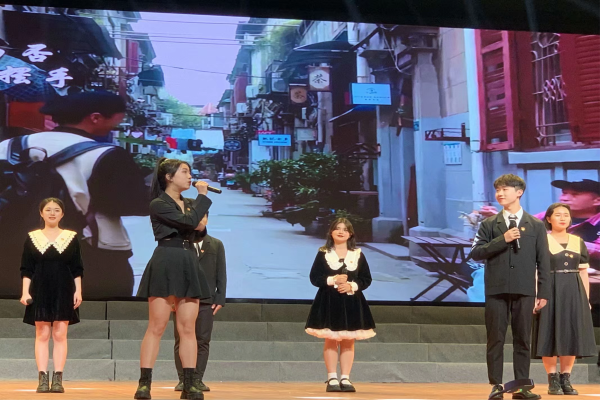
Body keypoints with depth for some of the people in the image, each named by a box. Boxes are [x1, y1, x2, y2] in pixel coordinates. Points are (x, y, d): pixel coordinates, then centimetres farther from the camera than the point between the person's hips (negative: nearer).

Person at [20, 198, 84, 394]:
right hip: (40, 291, 0)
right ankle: (42, 379, 0)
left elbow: (77, 269, 5)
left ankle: (58, 379, 0)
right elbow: (26, 269, 4)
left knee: (60, 335, -1)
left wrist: (78, 291, -4)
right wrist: (25, 292, -6)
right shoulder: (32, 238, 5)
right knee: (42, 335, 0)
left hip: (63, 291, 0)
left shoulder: (71, 237, 5)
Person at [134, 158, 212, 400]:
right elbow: (190, 221, -15)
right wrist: (203, 196, -4)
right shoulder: (159, 204, -4)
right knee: (157, 326, -7)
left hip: (189, 265, 6)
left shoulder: (190, 205, 20)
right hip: (165, 265, -6)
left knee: (188, 328, 2)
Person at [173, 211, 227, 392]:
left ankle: (198, 379, 5)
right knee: (181, 341, 0)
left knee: (203, 341, 0)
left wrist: (220, 298, -1)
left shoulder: (216, 245, 12)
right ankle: (183, 379, 5)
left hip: (206, 300, 1)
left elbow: (221, 274, 8)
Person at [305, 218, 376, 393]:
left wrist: (353, 286, -13)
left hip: (352, 303, 2)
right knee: (331, 340, -1)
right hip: (329, 302, -2)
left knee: (348, 341, 3)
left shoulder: (358, 254, 6)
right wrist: (332, 280, -17)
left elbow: (367, 279, 4)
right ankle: (332, 378, 3)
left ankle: (345, 379, 7)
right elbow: (314, 277, -3)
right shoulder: (323, 254, 2)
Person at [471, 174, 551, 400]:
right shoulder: (489, 225, 8)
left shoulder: (536, 226, 8)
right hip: (496, 290, 0)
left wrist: (544, 292, 0)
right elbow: (476, 253, -1)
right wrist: (502, 240, -12)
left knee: (523, 340, 3)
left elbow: (543, 262, 5)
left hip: (524, 291, 0)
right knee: (495, 339, 1)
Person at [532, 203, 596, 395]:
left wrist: (586, 298, 5)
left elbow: (583, 273, 11)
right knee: (550, 334, -4)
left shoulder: (578, 242, 11)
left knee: (572, 334, 2)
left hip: (574, 293, 4)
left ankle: (566, 378, 10)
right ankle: (553, 380, 1)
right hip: (550, 291, -4)